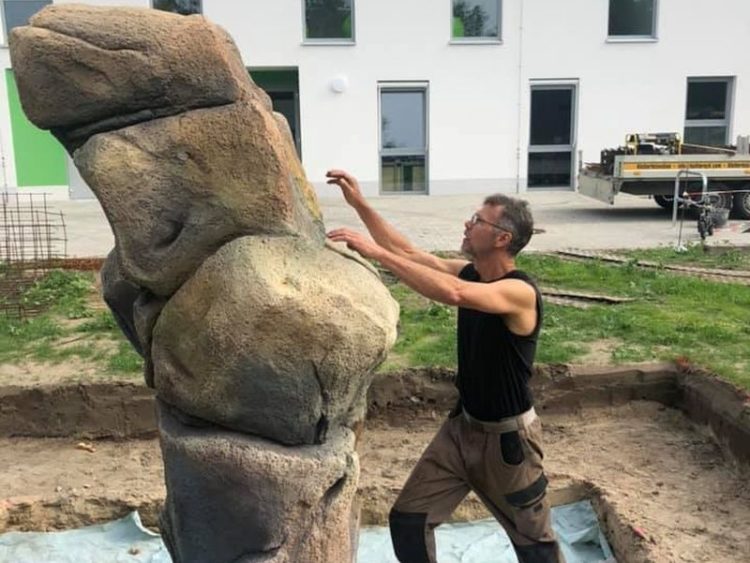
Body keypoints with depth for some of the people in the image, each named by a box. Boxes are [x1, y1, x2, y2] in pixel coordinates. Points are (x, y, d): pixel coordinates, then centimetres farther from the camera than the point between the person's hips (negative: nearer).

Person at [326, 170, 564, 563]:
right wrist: (360, 204, -6)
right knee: (407, 519, 8)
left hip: (506, 437, -7)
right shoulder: (469, 273, -2)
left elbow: (453, 294, -44)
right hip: (462, 426, 7)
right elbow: (408, 253, 0)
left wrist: (375, 252, -43)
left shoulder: (520, 291, -27)